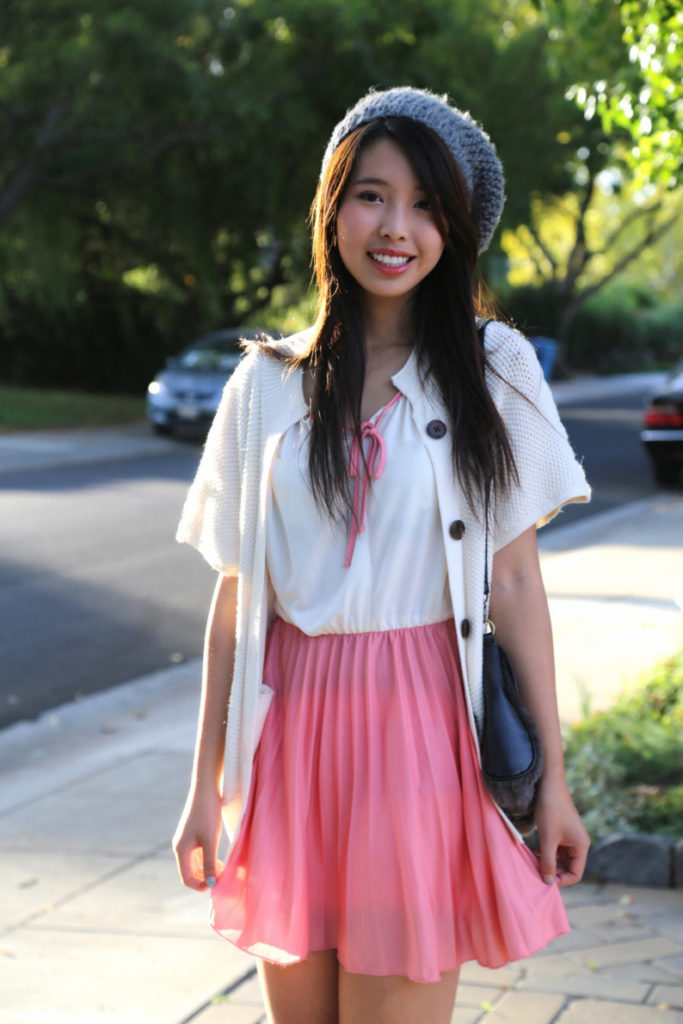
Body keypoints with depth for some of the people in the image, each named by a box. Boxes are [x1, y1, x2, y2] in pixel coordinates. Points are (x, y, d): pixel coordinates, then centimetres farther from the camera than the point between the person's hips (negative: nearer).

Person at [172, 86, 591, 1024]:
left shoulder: (493, 369, 2)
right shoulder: (269, 384, 6)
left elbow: (515, 579, 1)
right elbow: (236, 593, 6)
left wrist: (553, 775, -2)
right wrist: (207, 785, 5)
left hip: (423, 726, -2)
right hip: (292, 726, 2)